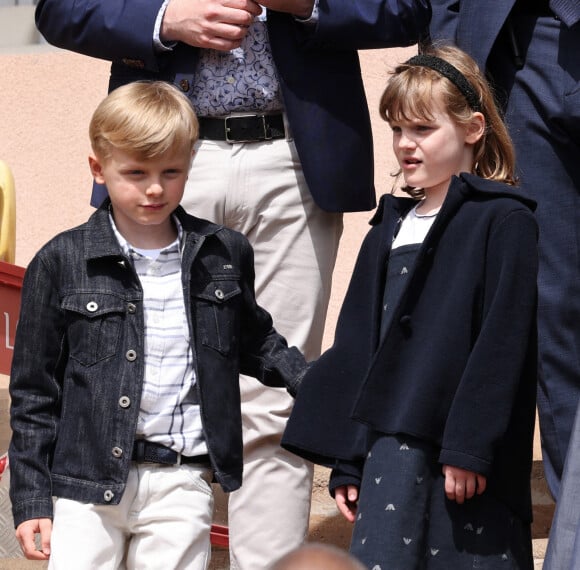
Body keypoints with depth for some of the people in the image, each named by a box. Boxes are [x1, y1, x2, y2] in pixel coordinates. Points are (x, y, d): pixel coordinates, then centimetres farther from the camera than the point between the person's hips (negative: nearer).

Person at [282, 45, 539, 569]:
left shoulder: (504, 222, -4)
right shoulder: (390, 228, 16)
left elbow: (502, 344, -11)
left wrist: (471, 446, -16)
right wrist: (347, 461, 13)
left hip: (468, 459, -6)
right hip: (393, 451, 6)